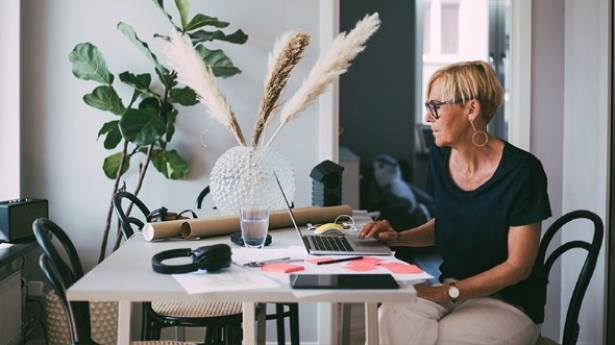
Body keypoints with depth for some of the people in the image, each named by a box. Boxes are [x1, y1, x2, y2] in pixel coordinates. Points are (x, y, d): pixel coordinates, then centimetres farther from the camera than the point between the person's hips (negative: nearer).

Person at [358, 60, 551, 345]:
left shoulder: (520, 170, -16)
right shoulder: (440, 158, 1)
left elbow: (518, 265, -12)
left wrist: (447, 291, -19)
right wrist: (399, 237, -2)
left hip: (508, 302, -4)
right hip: (450, 289, 4)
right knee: (390, 316, -26)